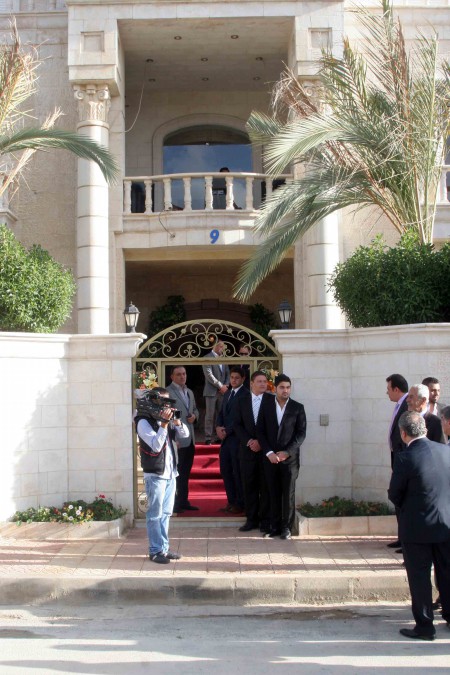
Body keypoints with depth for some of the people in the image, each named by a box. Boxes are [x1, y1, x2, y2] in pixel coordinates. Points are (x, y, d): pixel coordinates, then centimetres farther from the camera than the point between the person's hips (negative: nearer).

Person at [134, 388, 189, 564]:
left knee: (166, 513, 12)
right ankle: (155, 551, 3)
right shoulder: (144, 422, -11)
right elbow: (156, 445, -21)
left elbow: (185, 434, 7)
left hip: (170, 473, 7)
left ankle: (164, 548, 20)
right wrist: (164, 424, -24)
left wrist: (176, 421, -9)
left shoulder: (166, 419, 11)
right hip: (155, 474, -7)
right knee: (155, 515, -3)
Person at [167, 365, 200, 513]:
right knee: (176, 473, -2)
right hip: (177, 440, -8)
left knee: (185, 473, 14)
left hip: (190, 439, 8)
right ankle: (174, 504, 3)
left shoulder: (190, 392, 16)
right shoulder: (167, 392, -10)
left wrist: (194, 415, 2)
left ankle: (183, 501, 22)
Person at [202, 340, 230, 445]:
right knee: (210, 415, -4)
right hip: (211, 391, -6)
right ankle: (208, 438, 0)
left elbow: (227, 373, 17)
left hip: (222, 391, 6)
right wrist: (220, 386, -13)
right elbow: (209, 375, -13)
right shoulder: (208, 358, -6)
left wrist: (226, 385, -1)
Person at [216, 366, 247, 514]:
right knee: (225, 470, 9)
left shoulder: (245, 394, -9)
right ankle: (231, 501, 19)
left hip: (237, 438, -8)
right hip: (225, 438, 8)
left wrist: (226, 431, -12)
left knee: (238, 472, -1)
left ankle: (240, 503, 8)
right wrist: (218, 427, -1)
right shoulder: (227, 394, 18)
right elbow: (221, 413, 17)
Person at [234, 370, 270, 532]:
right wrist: (248, 441, -8)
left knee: (266, 486, 1)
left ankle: (265, 521, 8)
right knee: (249, 485, 4)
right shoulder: (242, 401, 8)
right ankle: (251, 519, 12)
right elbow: (238, 424, 5)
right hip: (247, 449, 2)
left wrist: (261, 442, -10)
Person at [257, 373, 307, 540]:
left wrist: (287, 452, -12)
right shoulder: (266, 404, 4)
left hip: (290, 457, -1)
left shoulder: (297, 408, 1)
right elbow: (260, 430, 3)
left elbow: (301, 433, -2)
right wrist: (269, 452, -8)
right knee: (273, 493, 5)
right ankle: (274, 526, 11)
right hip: (270, 456, 1)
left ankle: (286, 527, 8)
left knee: (288, 493, 1)